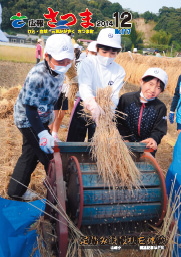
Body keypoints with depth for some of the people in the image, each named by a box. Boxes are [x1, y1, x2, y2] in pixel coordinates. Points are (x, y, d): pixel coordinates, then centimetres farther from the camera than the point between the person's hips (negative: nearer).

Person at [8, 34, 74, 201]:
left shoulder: (58, 71, -5)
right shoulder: (37, 76, -31)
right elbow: (30, 109, -28)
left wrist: (50, 111, 23)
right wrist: (42, 133, -32)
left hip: (40, 117, 9)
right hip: (28, 120, -9)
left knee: (31, 154, 19)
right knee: (49, 156, -3)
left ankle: (15, 191, 37)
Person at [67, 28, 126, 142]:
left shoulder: (119, 71, -8)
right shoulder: (88, 62, -14)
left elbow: (114, 96, -18)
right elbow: (84, 86, -30)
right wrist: (92, 103, -51)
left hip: (103, 109, 1)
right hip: (84, 106, -1)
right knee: (74, 142, 8)